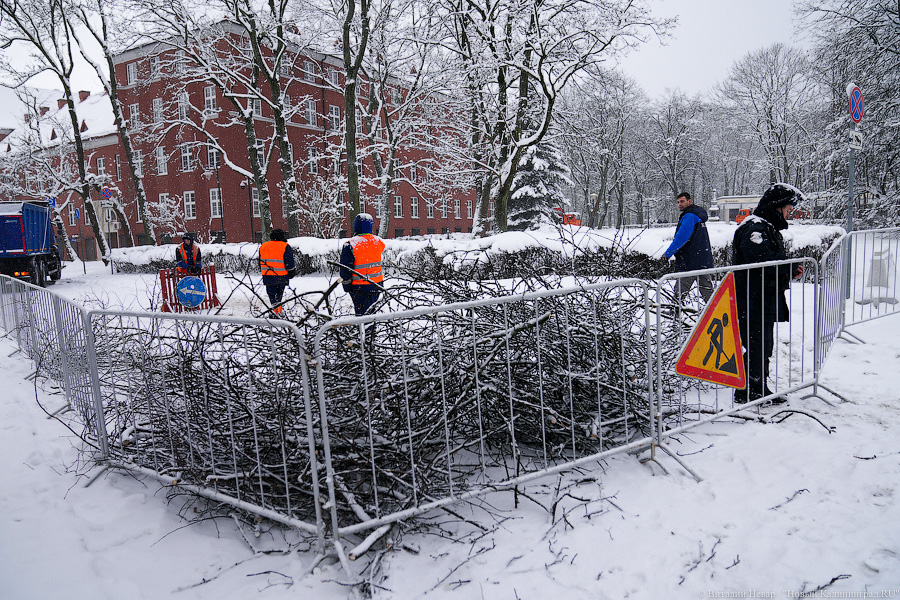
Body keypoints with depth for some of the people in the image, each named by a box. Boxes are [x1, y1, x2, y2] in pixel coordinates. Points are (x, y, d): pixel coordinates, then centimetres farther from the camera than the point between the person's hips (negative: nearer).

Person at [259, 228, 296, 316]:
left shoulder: (263, 246, 11)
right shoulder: (285, 246, -4)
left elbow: (260, 262, 18)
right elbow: (289, 262, -7)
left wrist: (262, 271, 27)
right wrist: (292, 272, 4)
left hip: (267, 275, 2)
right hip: (281, 276, -2)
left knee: (272, 293, 5)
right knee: (279, 293, 14)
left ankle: (276, 307, -10)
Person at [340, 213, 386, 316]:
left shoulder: (350, 245, -15)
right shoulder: (379, 242, -2)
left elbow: (345, 270, -11)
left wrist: (347, 288, -2)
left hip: (360, 288, -4)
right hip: (377, 285, 5)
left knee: (362, 313, 1)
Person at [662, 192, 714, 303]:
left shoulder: (689, 217, -13)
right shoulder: (699, 216, 18)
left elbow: (681, 237, -19)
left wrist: (668, 253, -11)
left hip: (690, 263, -9)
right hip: (704, 260, 9)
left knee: (680, 291, -5)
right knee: (707, 290, 11)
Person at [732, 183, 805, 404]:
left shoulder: (768, 228, 20)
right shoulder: (755, 228, -16)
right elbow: (762, 260, -28)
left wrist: (791, 269, 4)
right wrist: (791, 266, -16)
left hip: (766, 301, 11)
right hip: (753, 301, -11)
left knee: (764, 345, 17)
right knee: (757, 345, -6)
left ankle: (759, 388, 28)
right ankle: (747, 392, 4)